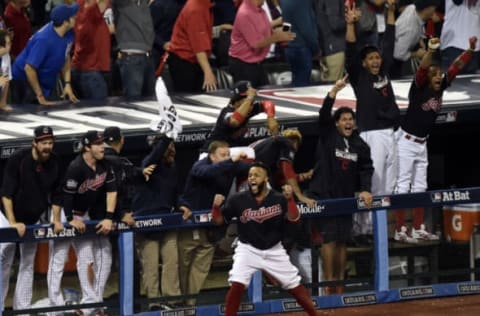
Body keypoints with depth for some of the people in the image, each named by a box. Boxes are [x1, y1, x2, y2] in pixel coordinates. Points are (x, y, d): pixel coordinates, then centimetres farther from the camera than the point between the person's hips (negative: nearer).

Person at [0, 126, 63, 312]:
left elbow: (56, 195, 3)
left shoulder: (55, 164, -8)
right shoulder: (18, 159, -21)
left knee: (27, 265, 6)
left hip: (35, 219, 4)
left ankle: (23, 310, 10)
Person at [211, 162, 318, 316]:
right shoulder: (238, 200, -11)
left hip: (274, 251, 1)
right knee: (237, 284, -19)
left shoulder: (278, 199, -11)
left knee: (295, 286, 4)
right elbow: (218, 220, -6)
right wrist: (216, 206, -27)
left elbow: (294, 218, -16)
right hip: (248, 250, -1)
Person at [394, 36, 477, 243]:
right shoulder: (419, 88, -16)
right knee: (403, 186, -7)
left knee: (419, 187, 12)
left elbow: (456, 67, 2)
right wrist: (430, 52, -52)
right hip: (407, 141, -8)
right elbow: (422, 70, -35)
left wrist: (471, 49, -9)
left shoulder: (441, 87, 1)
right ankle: (400, 231, -9)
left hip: (422, 144, 8)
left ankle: (418, 229, 18)